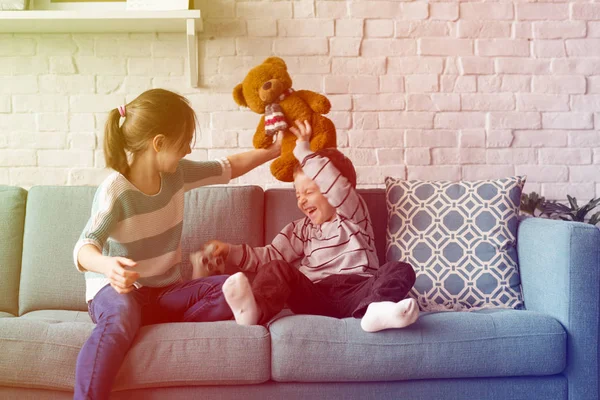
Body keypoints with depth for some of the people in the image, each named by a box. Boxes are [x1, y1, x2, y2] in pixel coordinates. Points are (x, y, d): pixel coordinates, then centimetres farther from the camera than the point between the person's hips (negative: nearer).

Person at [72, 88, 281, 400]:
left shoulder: (177, 173, 0)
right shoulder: (115, 190, -20)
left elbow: (227, 168, 17)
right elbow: (84, 248, -30)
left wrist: (273, 151, 19)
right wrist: (107, 265, -53)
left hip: (163, 290, 6)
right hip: (116, 290, -6)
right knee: (121, 316, -42)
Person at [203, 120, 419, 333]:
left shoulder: (355, 215, 13)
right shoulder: (301, 229, 27)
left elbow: (335, 185, -6)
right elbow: (270, 255, 17)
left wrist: (304, 150, -3)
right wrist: (231, 250, 5)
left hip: (355, 293, -2)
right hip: (316, 296, 3)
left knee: (401, 271, -28)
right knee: (276, 269, -21)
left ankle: (376, 310, -59)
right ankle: (253, 310, -51)